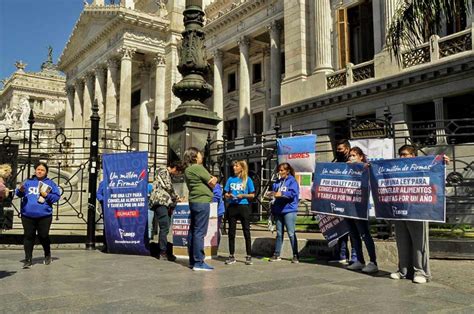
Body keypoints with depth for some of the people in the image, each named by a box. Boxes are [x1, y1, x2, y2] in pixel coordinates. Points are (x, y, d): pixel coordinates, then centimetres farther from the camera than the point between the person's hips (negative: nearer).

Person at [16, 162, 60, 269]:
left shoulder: (50, 183, 6)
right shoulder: (28, 182, 10)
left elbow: (56, 197, 2)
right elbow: (19, 194, 3)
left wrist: (46, 195, -13)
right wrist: (20, 190, -20)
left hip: (44, 215, -1)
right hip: (27, 215, 2)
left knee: (43, 236, 5)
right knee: (29, 236, 4)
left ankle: (47, 255, 29)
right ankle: (28, 260, 11)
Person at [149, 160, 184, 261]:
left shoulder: (168, 174, 26)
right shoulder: (163, 171, -3)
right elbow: (168, 187, -9)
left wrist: (175, 198, 14)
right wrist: (176, 197, 3)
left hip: (165, 203, 10)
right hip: (160, 202, -10)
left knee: (164, 228, 8)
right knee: (165, 227, -12)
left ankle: (163, 252, 11)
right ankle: (163, 253, -11)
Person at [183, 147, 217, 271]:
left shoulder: (187, 170, 17)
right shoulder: (198, 168, -11)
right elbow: (212, 183, -11)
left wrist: (212, 180, -5)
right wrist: (213, 180, 8)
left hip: (194, 201, 10)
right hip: (202, 202, -10)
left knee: (193, 231, 12)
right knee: (200, 232, -8)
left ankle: (192, 261, 19)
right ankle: (198, 262, -6)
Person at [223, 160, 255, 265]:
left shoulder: (247, 180, 1)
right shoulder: (230, 179, 10)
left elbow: (252, 195, 2)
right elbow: (225, 194, 13)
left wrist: (243, 195, -14)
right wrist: (228, 195, -9)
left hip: (244, 207, -3)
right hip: (232, 207, 3)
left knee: (246, 232, 2)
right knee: (231, 232, 7)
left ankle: (249, 256, 9)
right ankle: (231, 256, 16)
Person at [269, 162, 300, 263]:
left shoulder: (292, 181, -4)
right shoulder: (277, 182, 15)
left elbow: (293, 193, -16)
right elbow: (274, 192, 21)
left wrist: (282, 194, -19)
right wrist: (272, 194, 1)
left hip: (289, 210, -6)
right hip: (278, 211, 6)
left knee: (291, 234, -4)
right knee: (279, 233, 12)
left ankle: (295, 255, 4)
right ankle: (276, 254, 19)